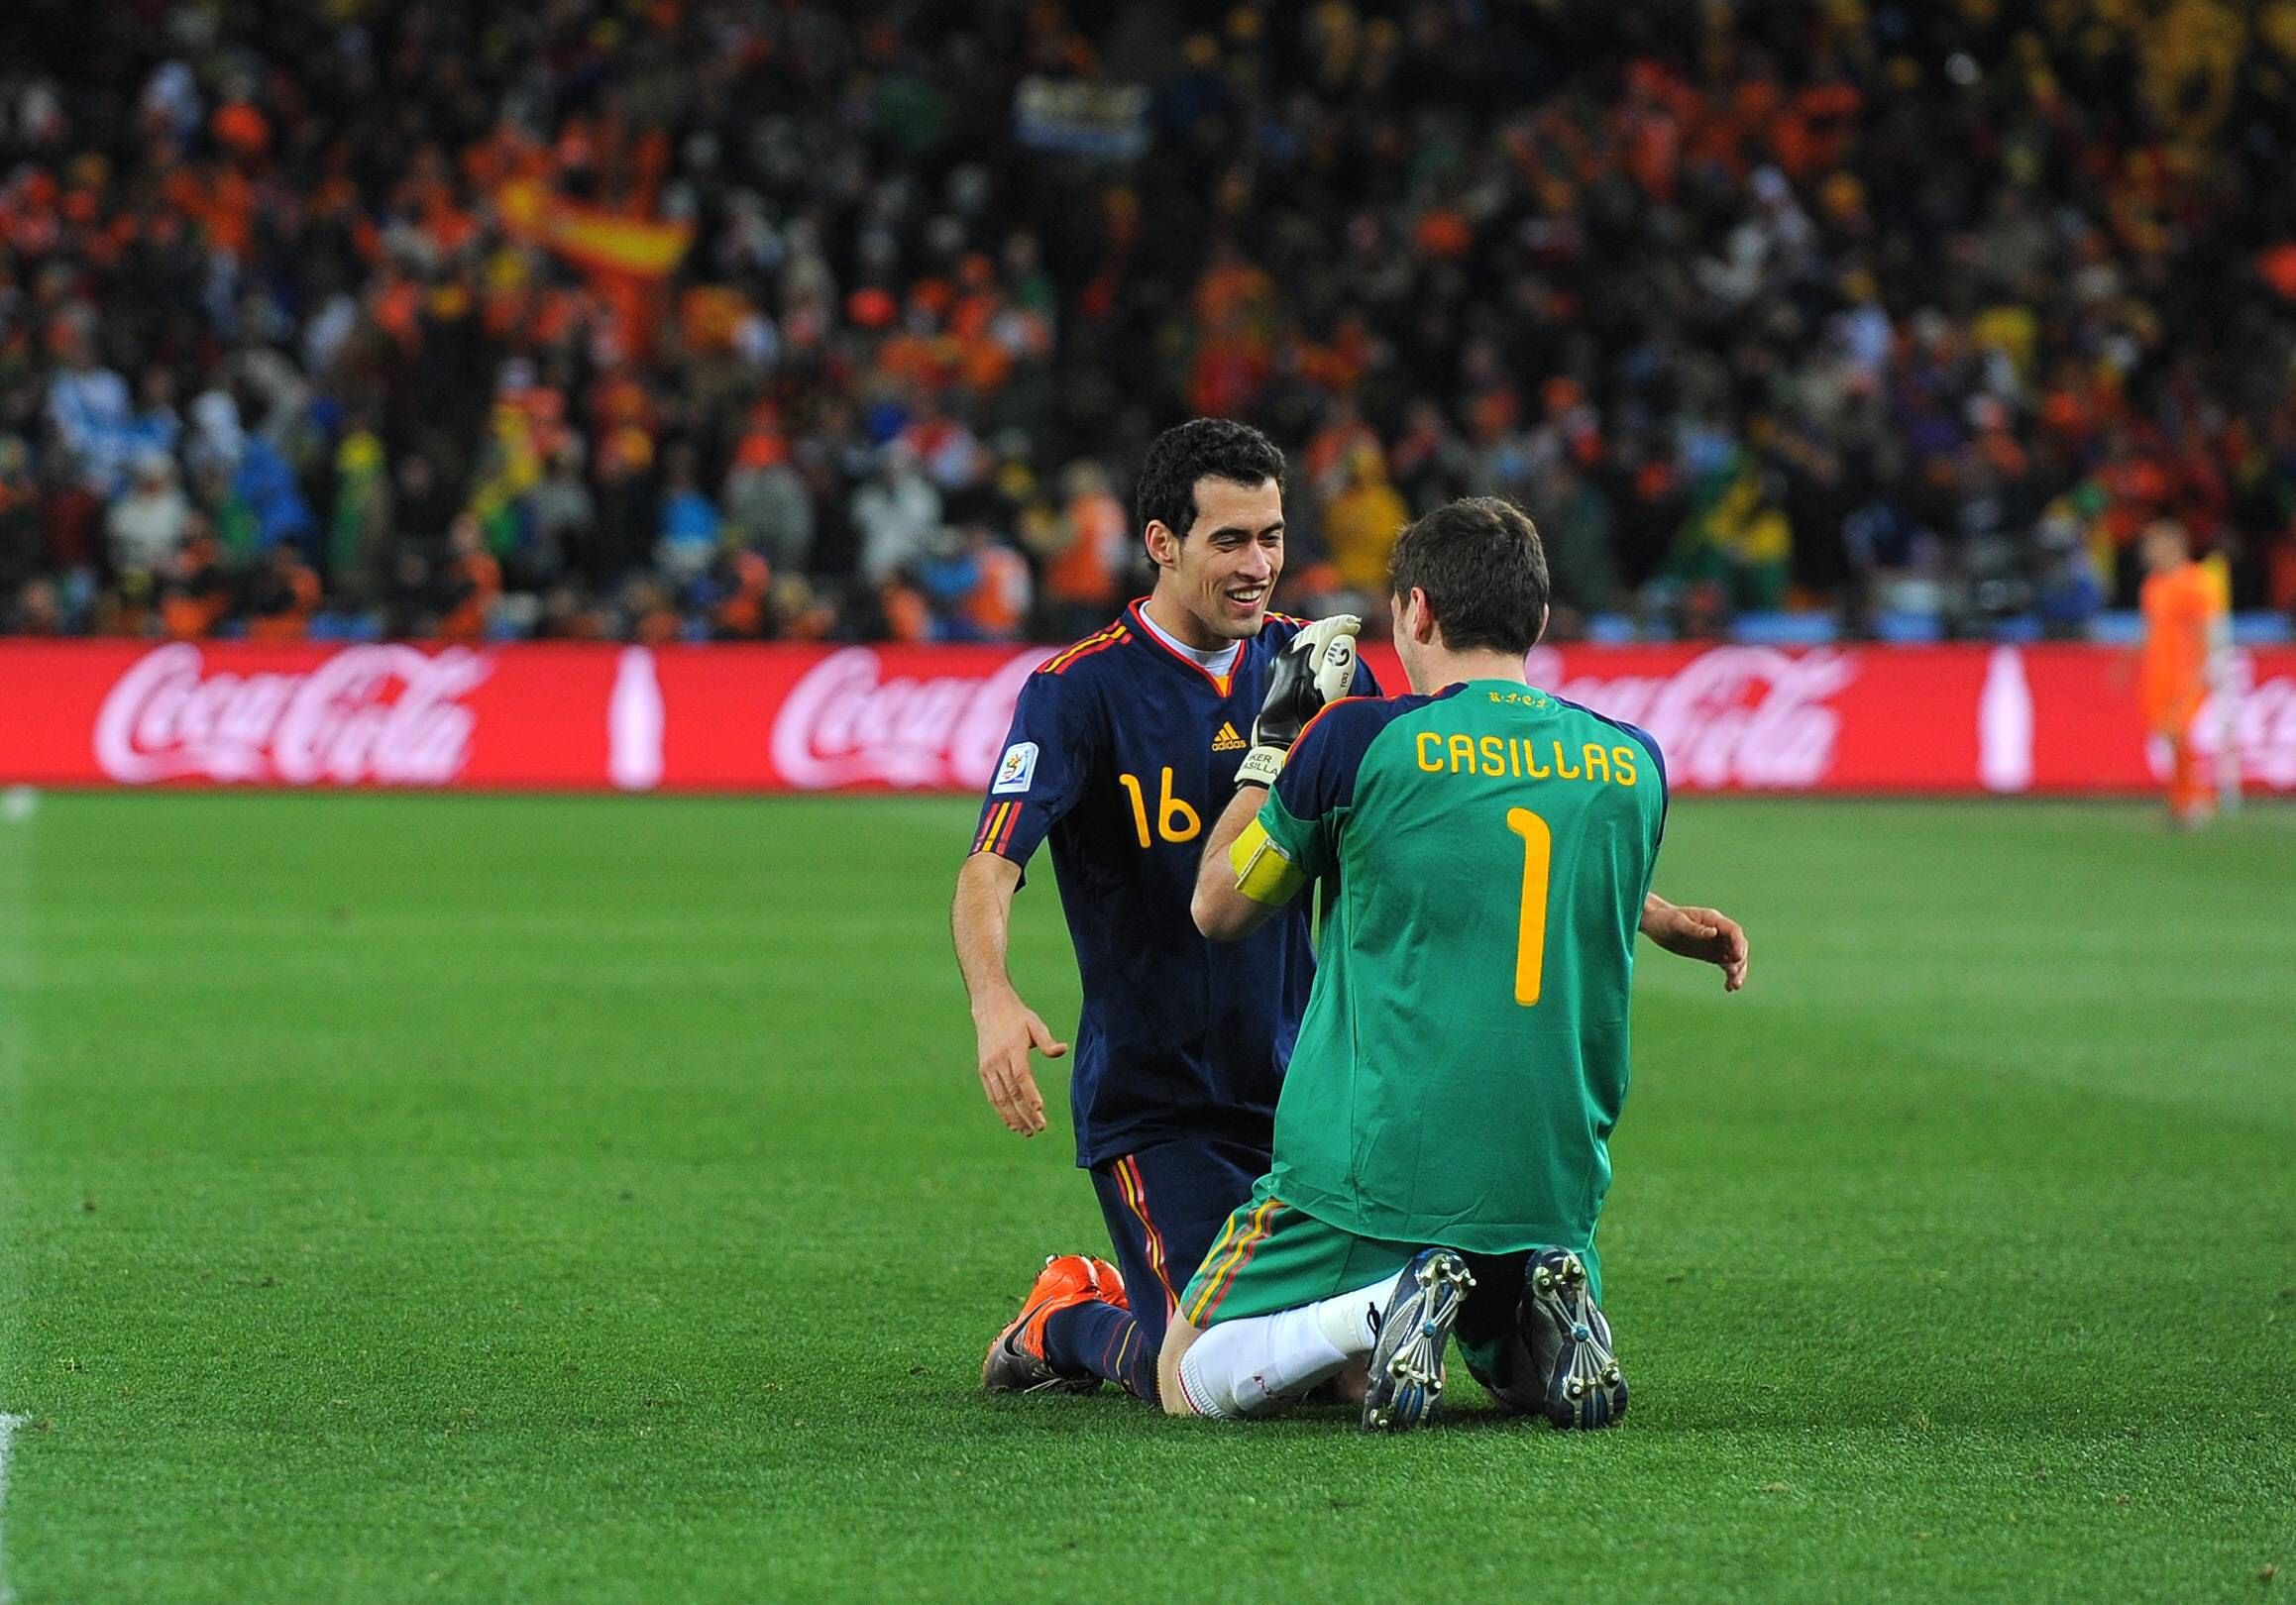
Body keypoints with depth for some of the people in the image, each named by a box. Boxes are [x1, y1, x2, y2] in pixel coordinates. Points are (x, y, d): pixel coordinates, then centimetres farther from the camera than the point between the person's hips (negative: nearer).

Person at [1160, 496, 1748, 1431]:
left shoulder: (1356, 742, -8)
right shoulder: (1632, 765, 3)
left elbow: (1218, 912, 6)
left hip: (1373, 1176, -4)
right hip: (1555, 1192, 4)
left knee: (1189, 1381, 10)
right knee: (1530, 1379, 31)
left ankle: (1381, 1309, -17)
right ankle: (1546, 1312, -5)